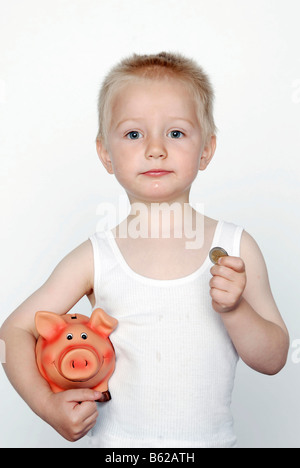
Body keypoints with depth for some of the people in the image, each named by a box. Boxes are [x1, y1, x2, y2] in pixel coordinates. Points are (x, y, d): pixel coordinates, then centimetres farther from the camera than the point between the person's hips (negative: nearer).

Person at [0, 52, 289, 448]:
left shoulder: (236, 249, -9)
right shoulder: (96, 259, -11)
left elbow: (273, 360, -4)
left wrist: (235, 309, -22)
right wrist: (49, 405, -16)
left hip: (212, 438, 1)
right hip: (117, 440, 0)